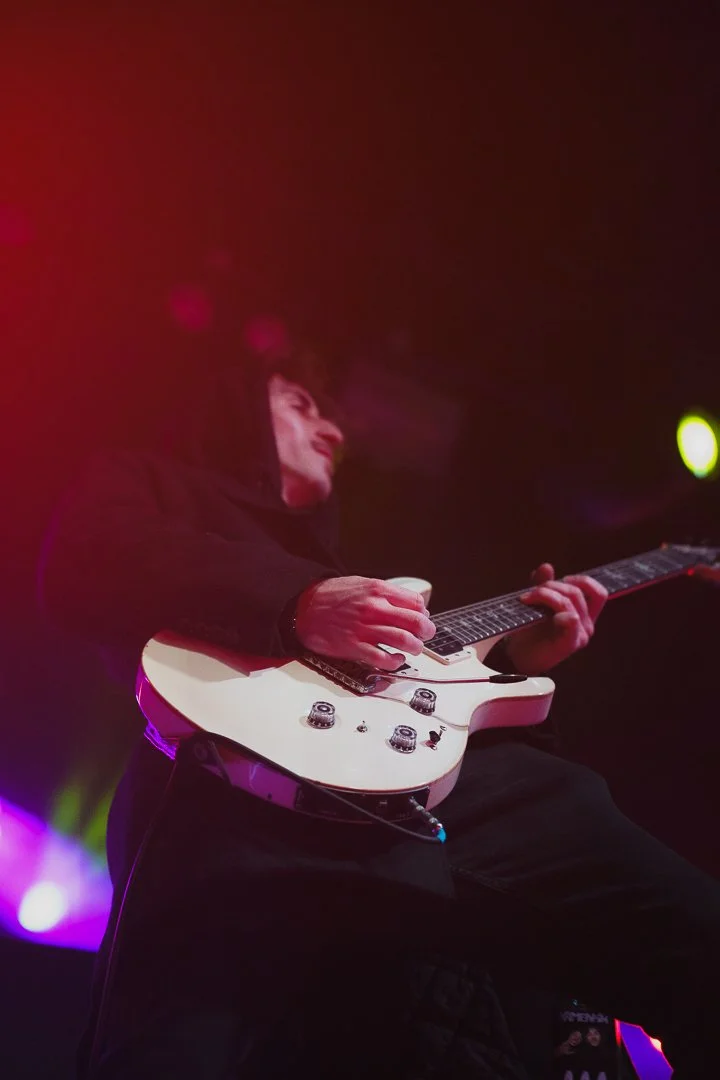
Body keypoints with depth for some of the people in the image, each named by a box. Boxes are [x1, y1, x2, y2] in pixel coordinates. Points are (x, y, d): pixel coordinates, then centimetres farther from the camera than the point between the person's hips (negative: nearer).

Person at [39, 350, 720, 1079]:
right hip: (247, 805, -6)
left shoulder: (332, 553, 44)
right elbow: (81, 565, -1)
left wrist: (514, 657, 25)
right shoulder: (145, 483, 25)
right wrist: (300, 605, -11)